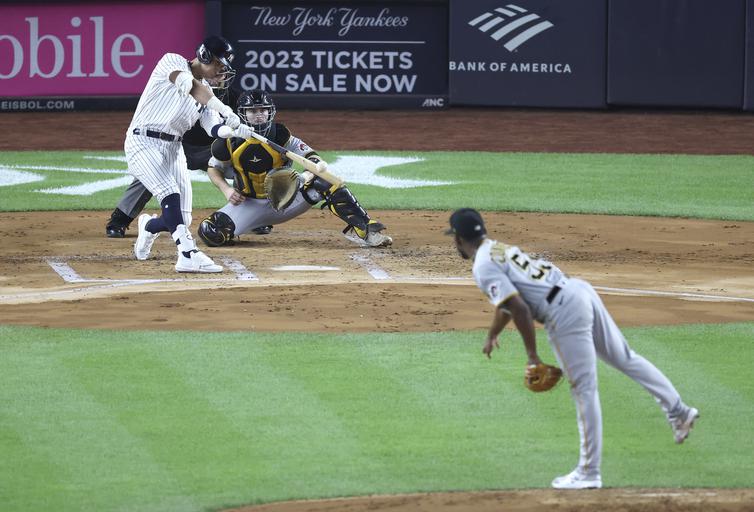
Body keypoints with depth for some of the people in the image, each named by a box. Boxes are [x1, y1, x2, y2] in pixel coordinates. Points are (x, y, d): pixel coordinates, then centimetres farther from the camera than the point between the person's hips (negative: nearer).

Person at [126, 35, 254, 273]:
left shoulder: (206, 90, 14)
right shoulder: (172, 61, -6)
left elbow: (215, 128, 2)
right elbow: (189, 85, -26)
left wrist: (237, 129, -20)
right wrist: (224, 109, -34)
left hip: (173, 149, 7)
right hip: (143, 143, -7)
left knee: (181, 218, 3)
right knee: (171, 195, -27)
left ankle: (149, 227, 35)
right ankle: (188, 254, -34)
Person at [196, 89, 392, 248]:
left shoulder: (280, 135, -13)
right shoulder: (231, 143, -11)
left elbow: (311, 156, -18)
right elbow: (214, 168, 6)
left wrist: (310, 176, -41)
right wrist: (226, 190, -13)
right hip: (251, 204, 0)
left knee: (325, 182, -27)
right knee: (210, 233, -25)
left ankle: (363, 229, -25)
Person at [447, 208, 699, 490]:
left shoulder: (484, 268, -6)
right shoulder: (501, 248, 24)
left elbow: (520, 309, -16)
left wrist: (532, 356, -9)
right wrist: (492, 334, 57)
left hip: (564, 313, -9)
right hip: (581, 290, 9)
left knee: (584, 390, -4)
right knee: (624, 358, 21)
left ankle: (589, 473, 1)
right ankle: (678, 410, 25)